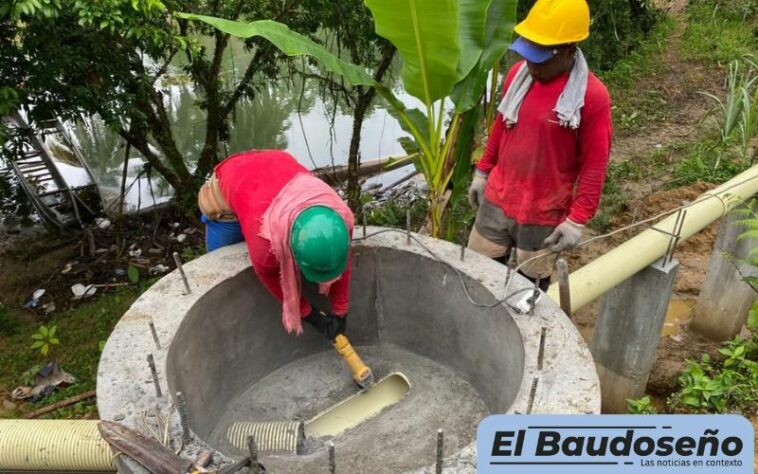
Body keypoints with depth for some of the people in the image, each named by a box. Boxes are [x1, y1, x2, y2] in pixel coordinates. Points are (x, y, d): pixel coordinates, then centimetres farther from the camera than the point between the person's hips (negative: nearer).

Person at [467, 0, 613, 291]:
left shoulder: (592, 96, -18)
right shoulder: (519, 73, -2)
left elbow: (594, 165, -14)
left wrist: (577, 220, -16)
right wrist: (482, 172, 15)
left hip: (543, 216, -5)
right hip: (496, 201, 5)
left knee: (531, 285, 13)